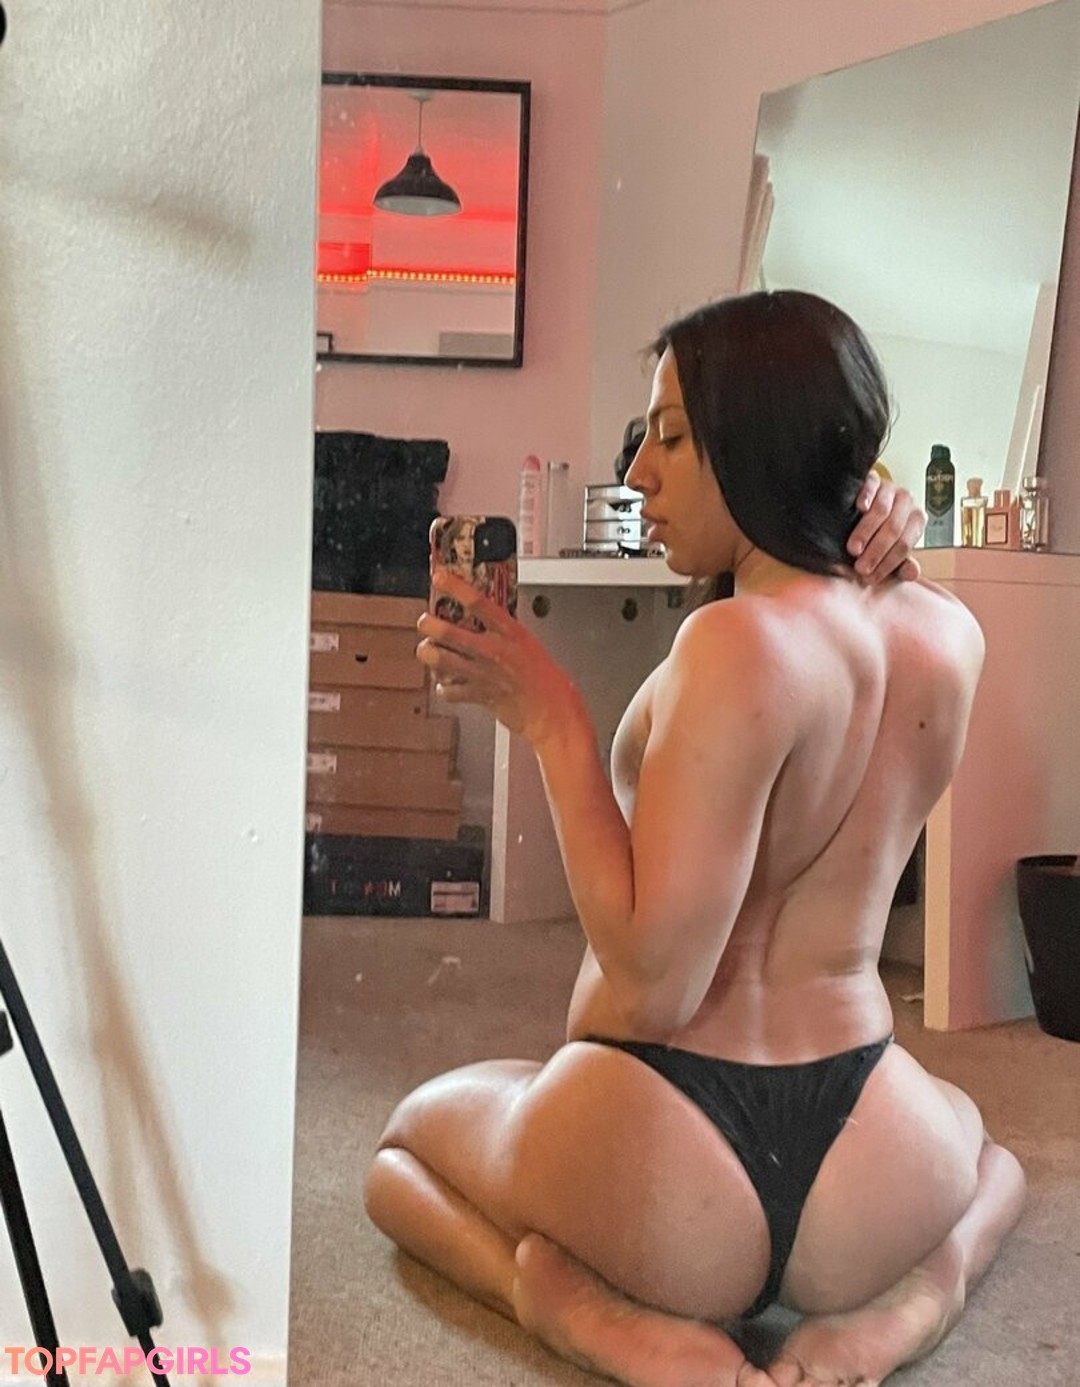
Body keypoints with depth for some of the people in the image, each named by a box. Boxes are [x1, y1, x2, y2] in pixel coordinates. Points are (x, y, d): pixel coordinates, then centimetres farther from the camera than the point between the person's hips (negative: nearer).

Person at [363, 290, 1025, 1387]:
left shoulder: (737, 641, -23)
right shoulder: (952, 635, -3)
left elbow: (654, 985, -22)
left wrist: (546, 716, -19)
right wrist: (880, 553, 5)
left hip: (665, 1179, -4)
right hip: (872, 1180, 5)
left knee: (405, 1142, 29)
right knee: (977, 1134, 43)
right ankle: (919, 1287, 7)